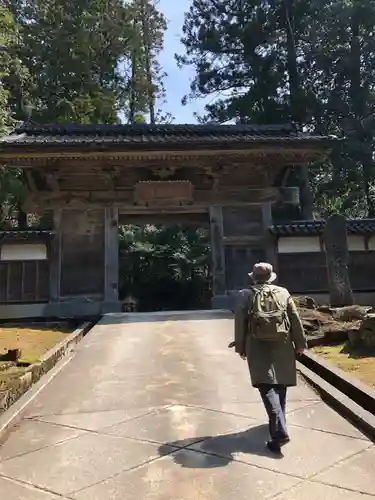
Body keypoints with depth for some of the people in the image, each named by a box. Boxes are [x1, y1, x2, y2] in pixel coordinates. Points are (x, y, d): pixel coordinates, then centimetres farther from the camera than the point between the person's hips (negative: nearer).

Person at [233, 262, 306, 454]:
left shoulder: (245, 295, -1)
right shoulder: (283, 293, 3)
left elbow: (240, 323, -3)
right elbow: (296, 320, 4)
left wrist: (240, 346, 5)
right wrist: (300, 343, 12)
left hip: (258, 347, -3)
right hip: (282, 346, 3)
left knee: (267, 387, -4)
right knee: (279, 384, 17)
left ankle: (280, 431, -15)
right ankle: (278, 424, 34)